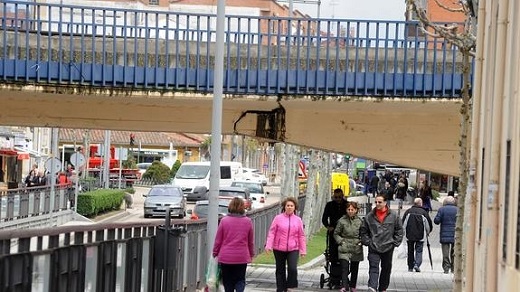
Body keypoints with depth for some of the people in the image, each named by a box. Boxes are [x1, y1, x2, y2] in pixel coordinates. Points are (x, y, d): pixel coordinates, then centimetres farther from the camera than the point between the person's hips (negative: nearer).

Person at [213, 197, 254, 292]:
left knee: (228, 282, 11)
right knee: (240, 280, 11)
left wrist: (215, 253, 12)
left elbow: (218, 240, -1)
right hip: (242, 257, 1)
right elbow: (251, 241, 6)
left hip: (225, 257, 0)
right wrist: (251, 254, 19)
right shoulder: (248, 221, -2)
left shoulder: (224, 220, -6)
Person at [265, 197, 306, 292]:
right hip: (279, 249, 0)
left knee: (292, 269, -16)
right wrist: (269, 245, -10)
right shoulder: (278, 218, -1)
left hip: (293, 249, 0)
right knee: (280, 270, 9)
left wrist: (303, 250, 8)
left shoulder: (298, 220, 5)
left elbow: (301, 236, 8)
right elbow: (271, 232, -1)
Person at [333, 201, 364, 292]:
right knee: (344, 267, -14)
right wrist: (341, 241, -6)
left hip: (356, 248, 2)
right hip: (344, 248, -2)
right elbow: (336, 234, 7)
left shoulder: (360, 221, 3)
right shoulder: (342, 221, -2)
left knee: (354, 269, 10)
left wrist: (361, 241, -1)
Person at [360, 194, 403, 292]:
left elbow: (399, 230, 7)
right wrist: (367, 242, -1)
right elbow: (363, 230, 9)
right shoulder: (369, 216, 1)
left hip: (388, 248, 1)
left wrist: (395, 242, 0)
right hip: (373, 248, -1)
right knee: (373, 268, -15)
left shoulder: (393, 216, 0)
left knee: (386, 269, 12)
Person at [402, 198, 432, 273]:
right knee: (419, 250, 4)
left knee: (410, 251, 11)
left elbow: (403, 223, 3)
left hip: (409, 235, 2)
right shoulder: (424, 212, -4)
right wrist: (427, 232, 21)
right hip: (420, 236, -2)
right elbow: (429, 224, 3)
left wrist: (404, 232, 16)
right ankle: (417, 264, -15)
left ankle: (410, 267, 15)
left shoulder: (408, 211, 0)